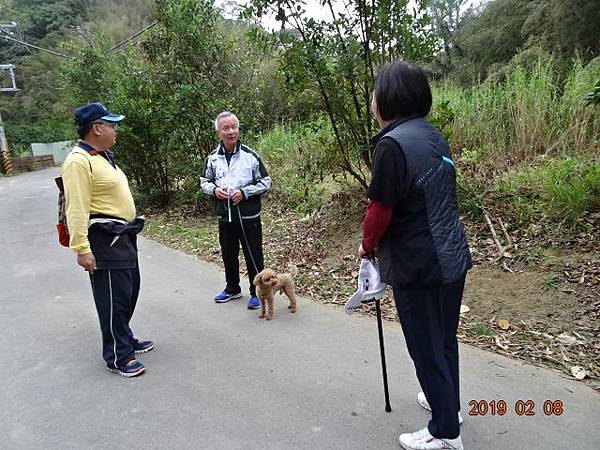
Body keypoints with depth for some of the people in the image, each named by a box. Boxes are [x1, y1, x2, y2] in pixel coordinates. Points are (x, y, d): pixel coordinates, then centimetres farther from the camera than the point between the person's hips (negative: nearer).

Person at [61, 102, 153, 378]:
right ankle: (117, 358, 12)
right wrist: (81, 248, -25)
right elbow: (76, 209, -22)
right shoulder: (79, 161, -17)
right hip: (104, 240, -10)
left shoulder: (103, 156, 15)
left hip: (123, 236, 10)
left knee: (129, 292, 19)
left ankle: (125, 340, 35)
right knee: (114, 298, -2)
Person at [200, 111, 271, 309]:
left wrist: (244, 192, -15)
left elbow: (265, 182, -3)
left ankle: (257, 292, 18)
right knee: (228, 254, 17)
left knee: (253, 255, 3)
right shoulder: (213, 158, 4)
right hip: (225, 216, 4)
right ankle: (232, 288, 35)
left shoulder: (250, 155, -6)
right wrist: (214, 190, -6)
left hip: (248, 215, -4)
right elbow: (204, 181, 16)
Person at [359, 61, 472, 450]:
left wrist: (368, 245, 2)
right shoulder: (434, 136, 7)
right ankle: (448, 403, 45)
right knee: (445, 337, 24)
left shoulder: (392, 143, -20)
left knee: (426, 348, 8)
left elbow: (380, 210, -19)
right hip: (452, 257, 9)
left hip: (418, 266, -8)